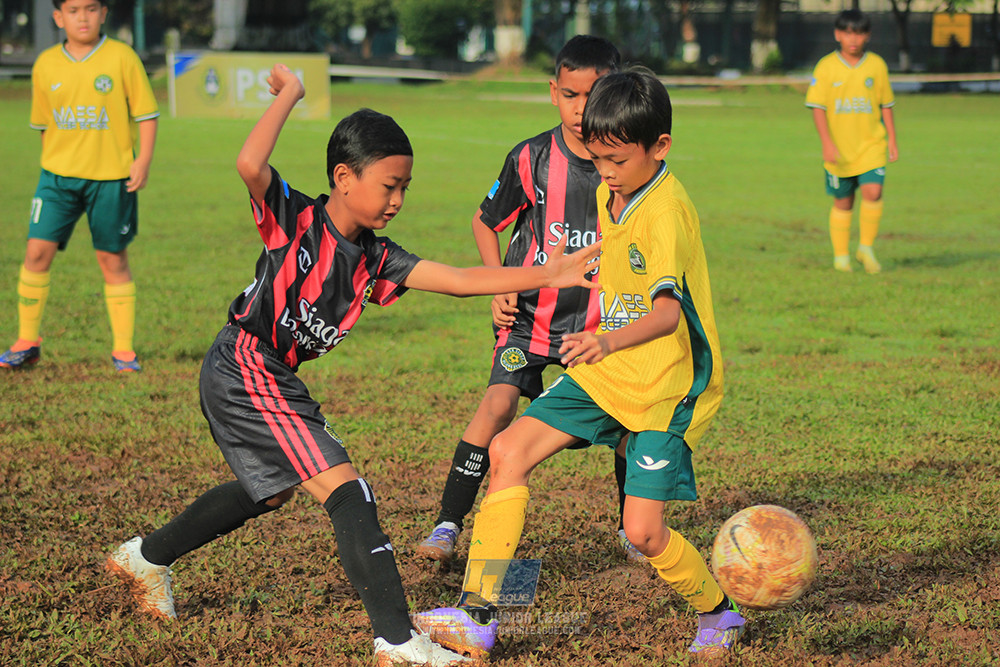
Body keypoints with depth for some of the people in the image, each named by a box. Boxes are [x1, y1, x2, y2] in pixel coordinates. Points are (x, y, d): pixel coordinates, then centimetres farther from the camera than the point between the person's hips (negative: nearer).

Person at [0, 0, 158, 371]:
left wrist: (144, 160, -11)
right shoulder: (46, 64, 4)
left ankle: (123, 350, 14)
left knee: (113, 259, 4)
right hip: (58, 174, 3)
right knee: (37, 250, -4)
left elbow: (146, 114, -3)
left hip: (111, 176, -2)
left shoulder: (122, 58, -5)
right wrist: (51, 162, 13)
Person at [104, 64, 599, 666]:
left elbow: (458, 279, 1)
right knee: (347, 491, -14)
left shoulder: (375, 259, 4)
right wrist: (289, 94, -21)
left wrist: (547, 275, -6)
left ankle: (146, 559, 46)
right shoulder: (295, 220, -15)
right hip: (244, 371, -9)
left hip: (275, 382, 9)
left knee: (271, 492, 30)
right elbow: (250, 164, -34)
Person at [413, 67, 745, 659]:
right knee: (509, 450, -8)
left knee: (643, 531, -12)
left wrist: (610, 341, -57)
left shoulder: (666, 211, -23)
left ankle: (720, 616, 18)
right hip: (607, 374, 8)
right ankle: (478, 619, -7)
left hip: (666, 388, -8)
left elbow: (667, 310, -39)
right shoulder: (610, 197, 5)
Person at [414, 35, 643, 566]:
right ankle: (448, 524, -10)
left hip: (602, 319, 2)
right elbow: (485, 222, 6)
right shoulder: (531, 159, -9)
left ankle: (632, 529, 21)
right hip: (532, 311, -1)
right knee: (498, 403, -17)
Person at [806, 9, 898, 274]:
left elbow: (886, 105, 11)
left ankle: (866, 247, 0)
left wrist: (892, 141, 9)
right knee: (843, 202, 7)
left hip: (871, 145, 1)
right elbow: (817, 107, -6)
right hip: (839, 149, -1)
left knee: (873, 192, -17)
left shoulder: (876, 65, 2)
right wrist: (827, 142, -16)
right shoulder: (826, 66, -4)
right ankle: (841, 255, 22)